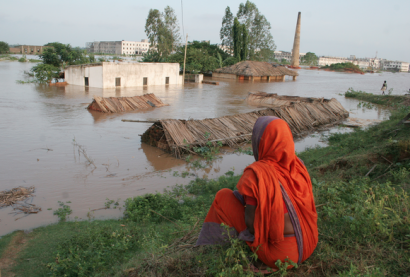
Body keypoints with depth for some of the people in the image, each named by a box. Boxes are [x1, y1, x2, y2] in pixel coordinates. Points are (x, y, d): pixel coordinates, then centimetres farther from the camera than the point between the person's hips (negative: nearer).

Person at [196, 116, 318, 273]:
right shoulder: (298, 165, -3)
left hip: (280, 254, -6)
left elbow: (251, 223, -19)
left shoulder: (256, 174, -23)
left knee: (223, 197, 0)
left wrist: (246, 200, 2)